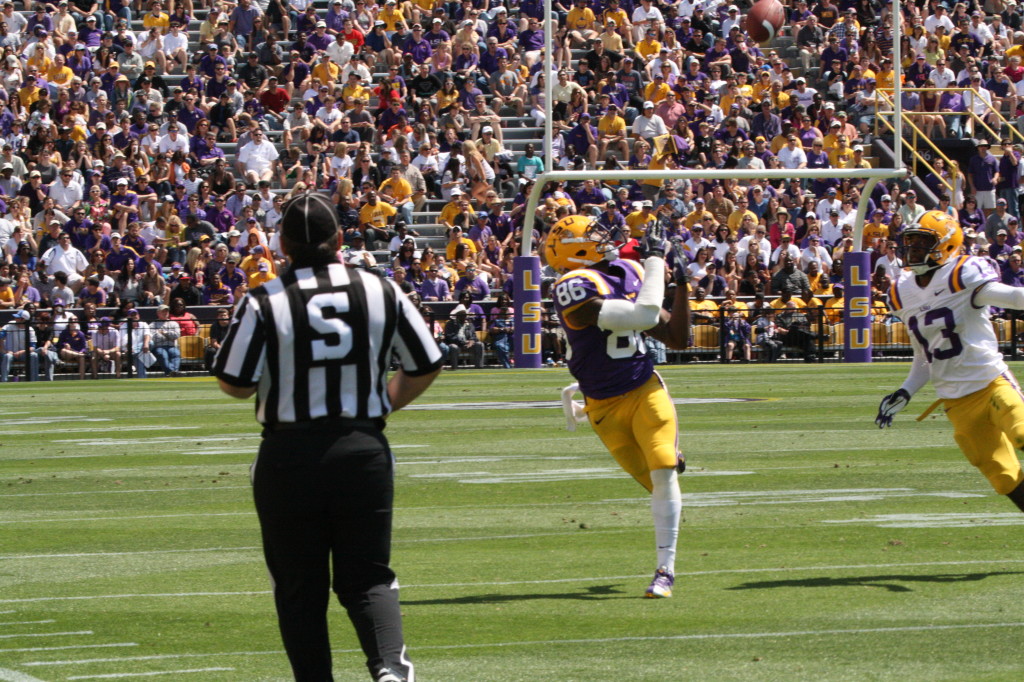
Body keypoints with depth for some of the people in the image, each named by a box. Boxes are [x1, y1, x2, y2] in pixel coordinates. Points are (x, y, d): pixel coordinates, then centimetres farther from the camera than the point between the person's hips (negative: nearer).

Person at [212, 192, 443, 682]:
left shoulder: (265, 303, -7)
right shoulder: (381, 293, 2)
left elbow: (235, 383, -6)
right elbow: (426, 366, 9)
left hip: (289, 454, -2)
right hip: (363, 450, 2)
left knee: (299, 587, 9)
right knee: (367, 577, 7)